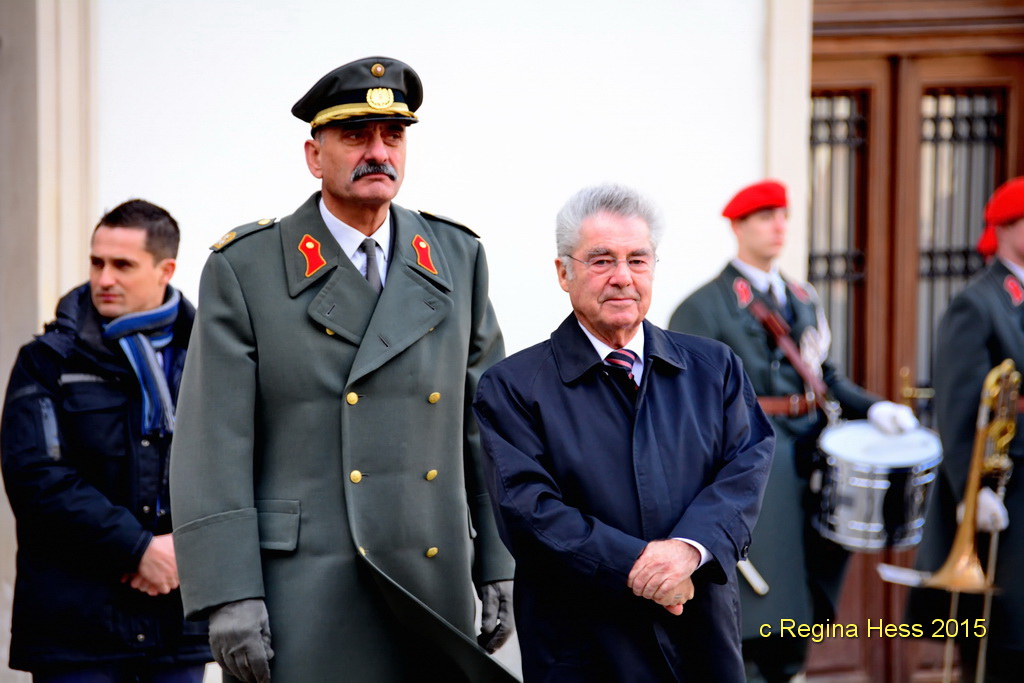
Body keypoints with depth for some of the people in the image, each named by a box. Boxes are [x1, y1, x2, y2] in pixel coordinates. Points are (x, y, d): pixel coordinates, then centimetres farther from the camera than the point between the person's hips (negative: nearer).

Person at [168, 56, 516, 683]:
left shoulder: (458, 259, 11)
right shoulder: (245, 270, -1)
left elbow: (487, 427, 14)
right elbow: (213, 450, -5)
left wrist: (501, 571, 9)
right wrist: (229, 596, -13)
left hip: (435, 598, 4)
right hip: (302, 602, -4)